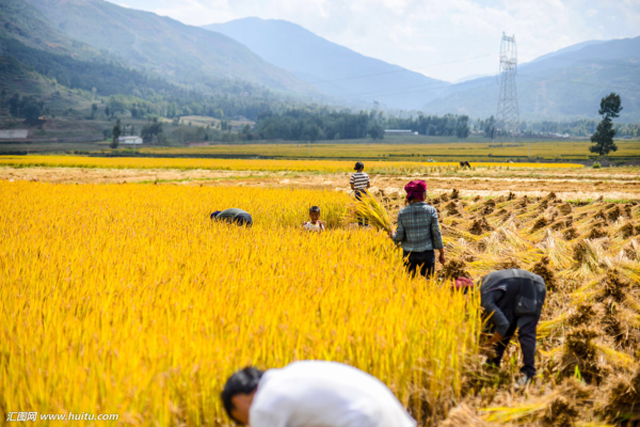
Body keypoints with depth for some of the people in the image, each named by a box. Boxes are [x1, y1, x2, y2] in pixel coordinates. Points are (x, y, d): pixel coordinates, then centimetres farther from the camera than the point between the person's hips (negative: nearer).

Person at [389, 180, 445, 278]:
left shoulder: (402, 212, -5)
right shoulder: (431, 211, -9)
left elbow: (400, 236, -4)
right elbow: (436, 233, -7)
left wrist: (393, 236, 19)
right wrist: (442, 253, 3)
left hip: (409, 253, 2)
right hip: (426, 252, -2)